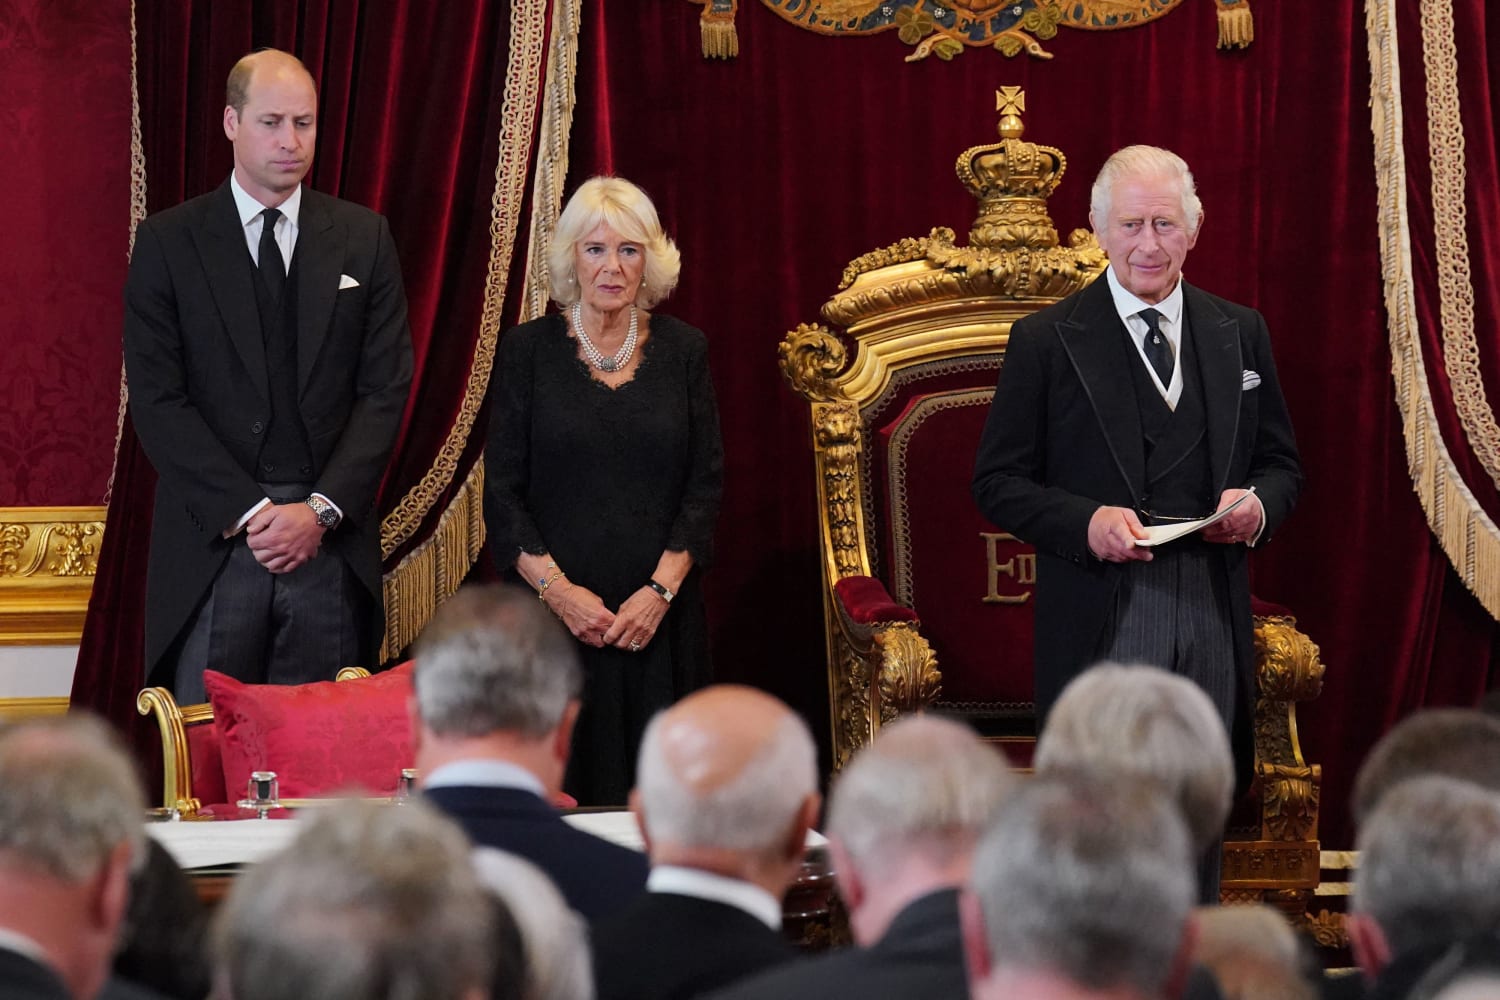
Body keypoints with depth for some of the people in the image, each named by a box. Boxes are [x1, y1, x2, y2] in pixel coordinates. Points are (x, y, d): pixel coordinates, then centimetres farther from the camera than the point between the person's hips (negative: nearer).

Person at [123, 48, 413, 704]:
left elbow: (386, 387, 4)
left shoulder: (363, 239, 9)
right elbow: (156, 399, -3)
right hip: (213, 539, -1)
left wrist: (323, 509, -8)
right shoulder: (168, 242, 3)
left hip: (331, 539, 1)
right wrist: (247, 511, -11)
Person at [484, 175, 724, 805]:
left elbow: (706, 484, 4)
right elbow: (502, 492, 0)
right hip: (555, 613, -1)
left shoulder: (683, 351, 7)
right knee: (560, 789, -5)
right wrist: (557, 589, -11)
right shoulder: (529, 350, 3)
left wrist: (661, 589, -8)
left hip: (660, 614, 1)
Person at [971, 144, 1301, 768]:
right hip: (1100, 631, -3)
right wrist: (1085, 522, -16)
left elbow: (1280, 463, 18)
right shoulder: (1045, 341, 2)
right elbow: (997, 482, 1)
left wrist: (1258, 505, -6)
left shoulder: (1240, 334, 12)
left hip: (1214, 623, 3)